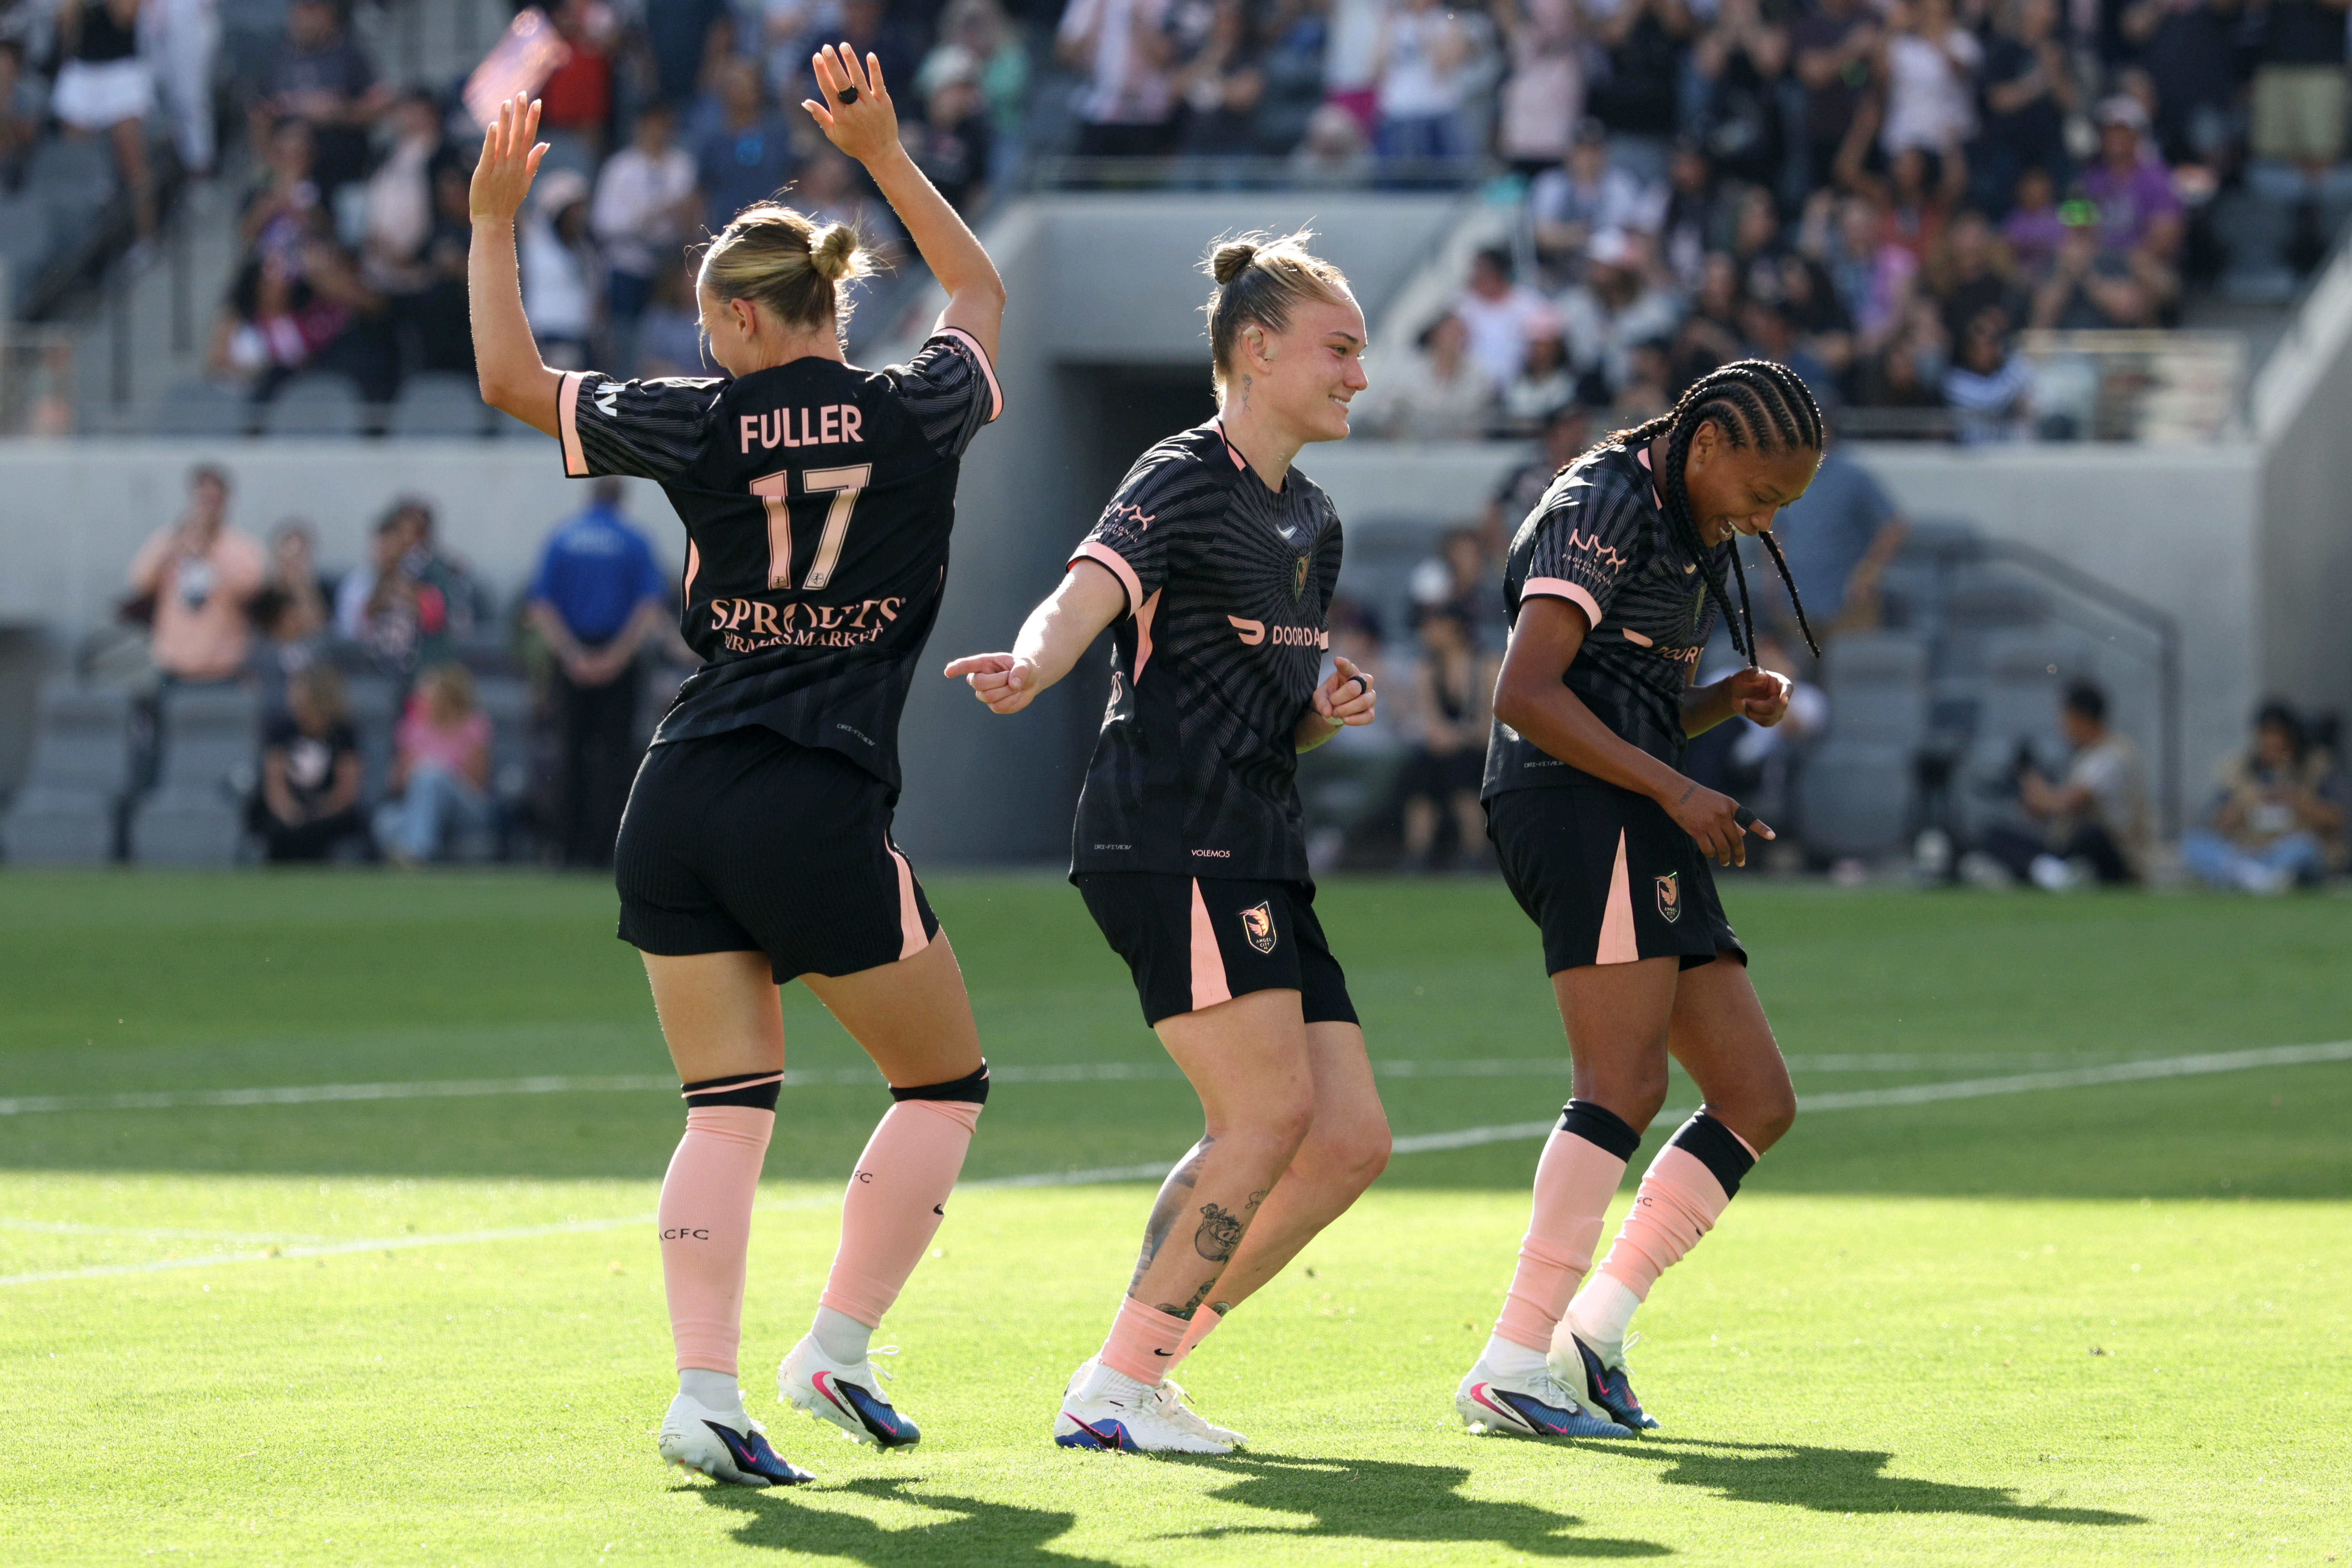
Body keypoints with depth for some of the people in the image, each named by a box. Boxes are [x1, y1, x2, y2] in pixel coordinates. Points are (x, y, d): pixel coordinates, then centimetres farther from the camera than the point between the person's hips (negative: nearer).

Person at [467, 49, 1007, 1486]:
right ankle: (839, 1350, 8)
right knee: (946, 1084, 14)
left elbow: (513, 378, 10)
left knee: (728, 1107, 5)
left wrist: (494, 221, 19)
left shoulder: (705, 430, -1)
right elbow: (981, 295, 23)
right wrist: (884, 151, 26)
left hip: (681, 802, 2)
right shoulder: (917, 415, 0)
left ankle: (705, 1388, -9)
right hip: (823, 817, -2)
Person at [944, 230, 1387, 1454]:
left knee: (1350, 1138, 2)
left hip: (1257, 859, 9)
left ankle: (1140, 1365, 9)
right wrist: (1029, 670, -47)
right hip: (1165, 838, -9)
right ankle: (1117, 1387, -10)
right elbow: (1083, 597, -25)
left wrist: (1326, 710, 5)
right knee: (1270, 1109, -18)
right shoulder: (1182, 484, -7)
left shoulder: (1310, 522, 20)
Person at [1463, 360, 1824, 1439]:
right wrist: (1673, 788, -19)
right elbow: (1527, 694, -17)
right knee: (1626, 1086, -20)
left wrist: (1732, 700, 10)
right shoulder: (1605, 510, -6)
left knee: (1758, 1104, 3)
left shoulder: (1690, 537, 24)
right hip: (1576, 812, -10)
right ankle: (1511, 1367, -23)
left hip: (1642, 841, 10)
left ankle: (1591, 1331, -1)